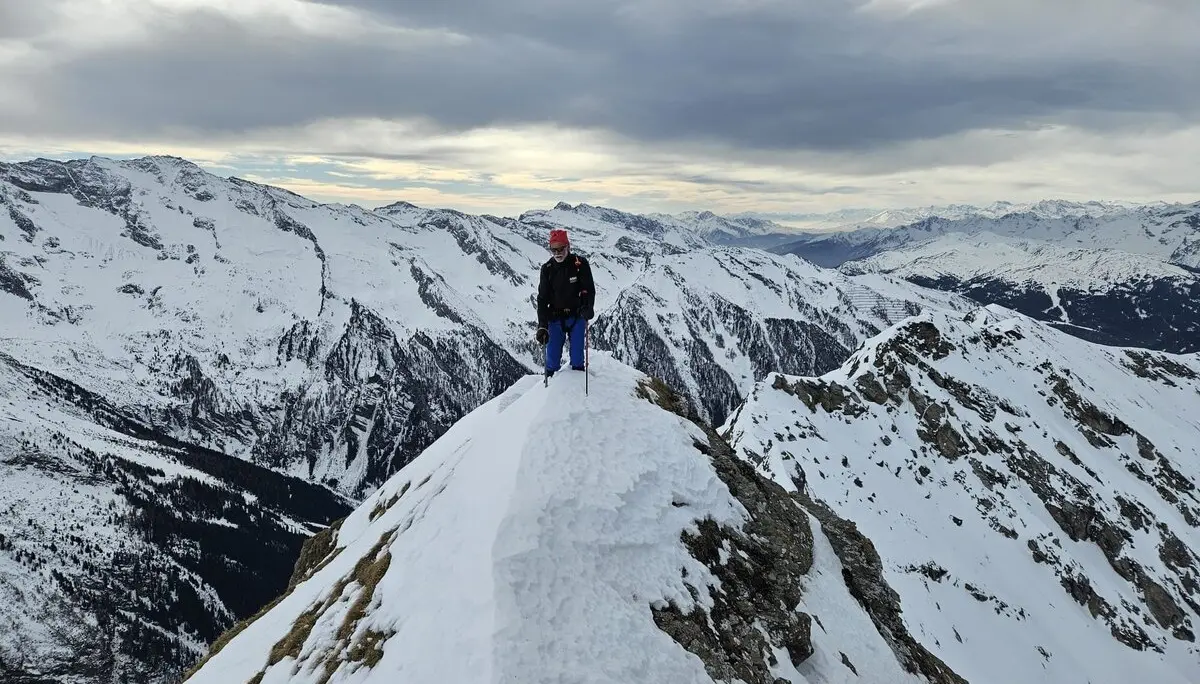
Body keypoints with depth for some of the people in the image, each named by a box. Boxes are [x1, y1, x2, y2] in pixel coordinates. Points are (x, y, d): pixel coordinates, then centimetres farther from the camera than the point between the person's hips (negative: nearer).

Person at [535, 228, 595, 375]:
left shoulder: (580, 264, -8)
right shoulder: (547, 268, -1)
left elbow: (589, 290, -8)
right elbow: (542, 298, -1)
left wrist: (587, 309, -28)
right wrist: (542, 325, -9)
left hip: (577, 316, -1)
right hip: (555, 318, 1)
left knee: (577, 356, 1)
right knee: (552, 356, 2)